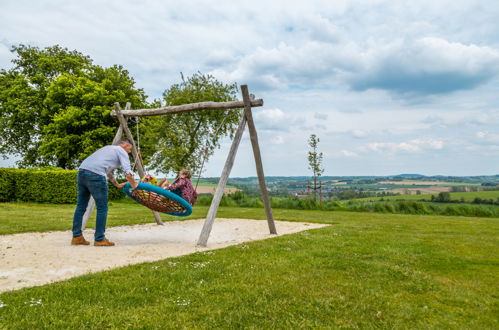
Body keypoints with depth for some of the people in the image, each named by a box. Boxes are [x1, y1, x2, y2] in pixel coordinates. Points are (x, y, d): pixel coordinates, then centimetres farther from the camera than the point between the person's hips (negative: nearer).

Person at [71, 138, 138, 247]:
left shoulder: (109, 148, 32)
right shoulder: (122, 152, 8)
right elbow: (128, 174, -4)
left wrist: (117, 184, 46)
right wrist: (134, 185, 13)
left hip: (82, 171, 9)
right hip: (95, 175, -8)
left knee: (81, 206, 14)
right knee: (102, 208, 1)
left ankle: (77, 237, 19)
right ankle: (99, 239, 4)